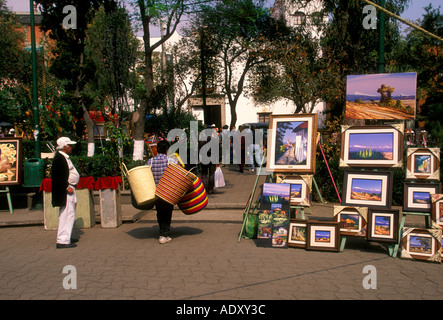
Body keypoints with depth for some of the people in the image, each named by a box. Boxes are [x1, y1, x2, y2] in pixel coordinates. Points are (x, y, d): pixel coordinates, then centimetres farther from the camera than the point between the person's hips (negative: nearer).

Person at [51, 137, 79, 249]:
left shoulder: (64, 157, 17)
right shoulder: (59, 158, -16)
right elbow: (60, 175, -24)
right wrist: (67, 187, -21)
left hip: (68, 189, 11)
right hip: (65, 191, -11)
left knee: (68, 214, 18)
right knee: (67, 215, -10)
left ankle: (66, 237, 28)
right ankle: (63, 241, -8)